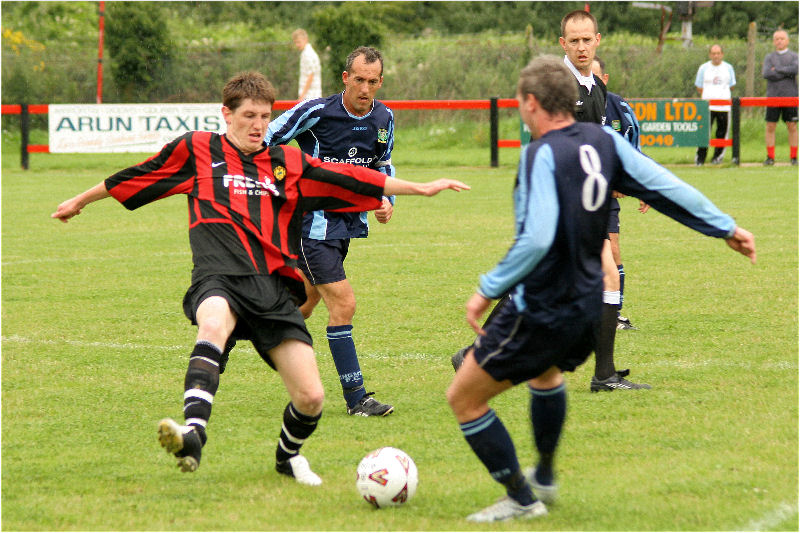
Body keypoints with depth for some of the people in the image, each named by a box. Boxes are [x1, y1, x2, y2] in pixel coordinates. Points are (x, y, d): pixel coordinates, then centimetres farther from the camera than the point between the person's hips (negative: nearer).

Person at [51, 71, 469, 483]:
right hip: (221, 279, -3)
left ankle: (288, 455, 28)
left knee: (311, 397, -7)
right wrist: (79, 201, 34)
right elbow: (132, 179, 25)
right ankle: (193, 433, -60)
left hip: (275, 289, 3)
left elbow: (352, 180, 20)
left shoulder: (287, 164, 19)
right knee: (213, 325, -41)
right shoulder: (197, 150, 14)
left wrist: (423, 188, 19)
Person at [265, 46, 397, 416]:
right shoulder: (316, 112, -19)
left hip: (350, 217, 7)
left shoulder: (384, 119, 1)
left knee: (306, 300, 19)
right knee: (343, 303, -13)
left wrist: (386, 199, 3)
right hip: (313, 221, -7)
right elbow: (267, 141, -10)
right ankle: (355, 397, -8)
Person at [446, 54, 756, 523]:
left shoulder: (543, 155, -22)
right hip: (589, 304, 9)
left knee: (464, 397, 6)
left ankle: (521, 500, 12)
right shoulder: (604, 141, -1)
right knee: (547, 372, 39)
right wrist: (726, 227, 12)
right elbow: (663, 185, 2)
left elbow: (535, 240, -30)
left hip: (542, 313, -9)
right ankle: (545, 478, 51)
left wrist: (489, 290, -20)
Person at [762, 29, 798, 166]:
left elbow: (796, 69, -15)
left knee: (792, 127, 0)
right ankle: (770, 157, 3)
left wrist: (777, 70, -10)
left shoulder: (794, 56, 7)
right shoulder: (769, 58, 11)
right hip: (773, 97, 1)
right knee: (770, 127, -2)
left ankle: (793, 157, 6)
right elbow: (766, 74, -8)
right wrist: (787, 73, -9)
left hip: (790, 97, -1)